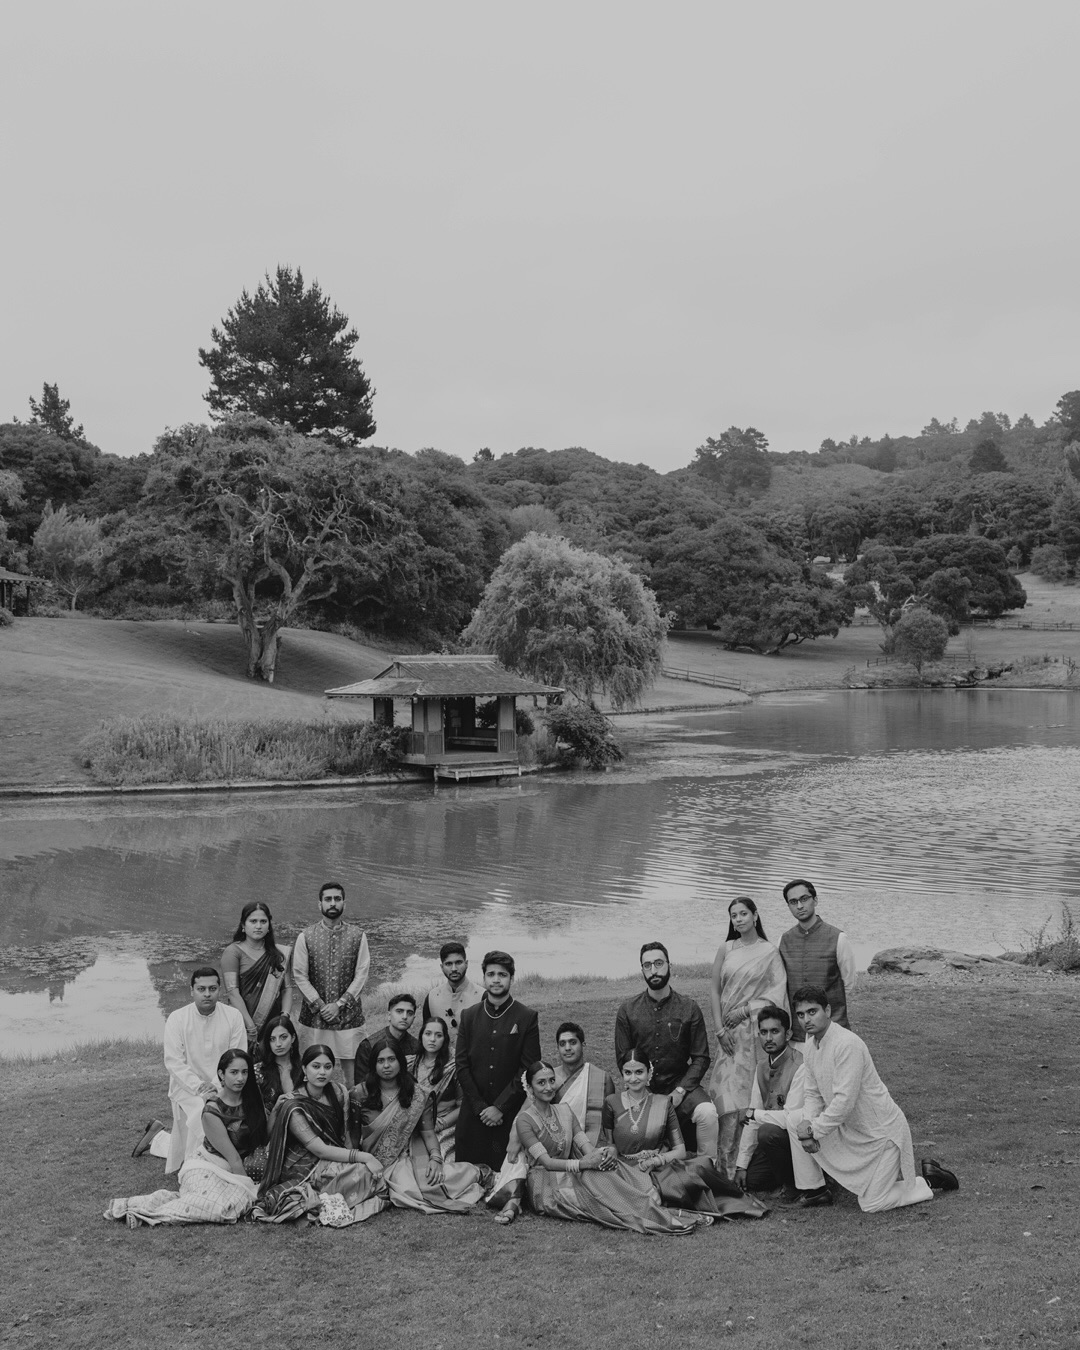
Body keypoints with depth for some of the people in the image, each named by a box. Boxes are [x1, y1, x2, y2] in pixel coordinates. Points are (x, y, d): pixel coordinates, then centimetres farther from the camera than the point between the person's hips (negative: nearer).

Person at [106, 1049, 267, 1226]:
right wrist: (249, 1187, -12)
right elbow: (233, 1160, -14)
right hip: (204, 1169, -7)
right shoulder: (212, 1111, -15)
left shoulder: (252, 1100, 1)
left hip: (235, 1172, 7)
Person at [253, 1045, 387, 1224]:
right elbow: (319, 1149, -23)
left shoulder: (337, 1093, 2)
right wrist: (363, 1157, -28)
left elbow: (344, 1135, 7)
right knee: (364, 1172, -26)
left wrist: (351, 1157, -12)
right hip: (303, 1169, -8)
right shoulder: (293, 1107, -18)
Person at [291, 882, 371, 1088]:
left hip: (348, 1015, 0)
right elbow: (300, 976, -2)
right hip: (314, 1015, 0)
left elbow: (361, 974, -2)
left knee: (350, 1064, 0)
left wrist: (339, 1004, -10)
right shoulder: (306, 937, 0)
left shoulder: (358, 935, 2)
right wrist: (320, 1006, -10)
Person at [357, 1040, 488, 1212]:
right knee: (407, 1190, -28)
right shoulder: (360, 1093, -1)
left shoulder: (417, 1096, 2)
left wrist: (435, 1158, -15)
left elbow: (428, 1132, 1)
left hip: (407, 1156, 0)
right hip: (375, 1160, 0)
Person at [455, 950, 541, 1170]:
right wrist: (480, 1106, -5)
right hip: (473, 1114, 2)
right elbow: (461, 1065, 4)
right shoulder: (469, 1016, 7)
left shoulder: (527, 1018, 0)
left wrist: (500, 1107, -9)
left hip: (511, 1113, -2)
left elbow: (529, 1069, -4)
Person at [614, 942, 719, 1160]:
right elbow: (622, 1059, 5)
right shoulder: (627, 1011, 3)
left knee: (708, 1113, -29)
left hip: (681, 1084, 0)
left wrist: (680, 1090, -12)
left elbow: (701, 1057, 1)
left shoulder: (688, 1008, 1)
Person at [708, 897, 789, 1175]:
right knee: (728, 1093, -2)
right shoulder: (726, 949, 7)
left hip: (755, 1027, -2)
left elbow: (777, 992, -5)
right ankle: (727, 1163, 4)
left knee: (749, 1090, -4)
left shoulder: (769, 952, 0)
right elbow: (715, 990, 7)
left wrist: (745, 1010, -10)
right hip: (728, 1030, 3)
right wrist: (720, 1029, -1)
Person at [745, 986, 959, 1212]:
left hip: (881, 1130, -8)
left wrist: (815, 1130, -21)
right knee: (794, 1120, -4)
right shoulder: (811, 1044, 0)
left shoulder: (847, 1044, -27)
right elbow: (812, 1094, 5)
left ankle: (928, 1182, 17)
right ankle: (814, 1190, 8)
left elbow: (844, 1102, -30)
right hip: (847, 1127, 8)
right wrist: (807, 1122, -15)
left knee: (872, 1205, -4)